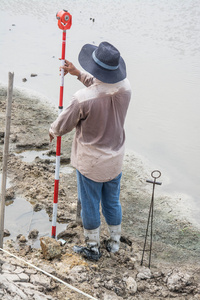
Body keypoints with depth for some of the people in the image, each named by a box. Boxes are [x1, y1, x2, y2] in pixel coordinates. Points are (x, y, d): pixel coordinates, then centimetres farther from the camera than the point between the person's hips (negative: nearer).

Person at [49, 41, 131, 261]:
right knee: (112, 201, 23)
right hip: (115, 160, 5)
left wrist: (53, 131, 11)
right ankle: (114, 242, 41)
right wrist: (78, 74, 16)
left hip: (90, 162, -5)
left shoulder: (83, 98, -30)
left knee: (90, 205, 15)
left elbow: (63, 125, -13)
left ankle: (93, 248, 33)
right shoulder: (125, 88, -14)